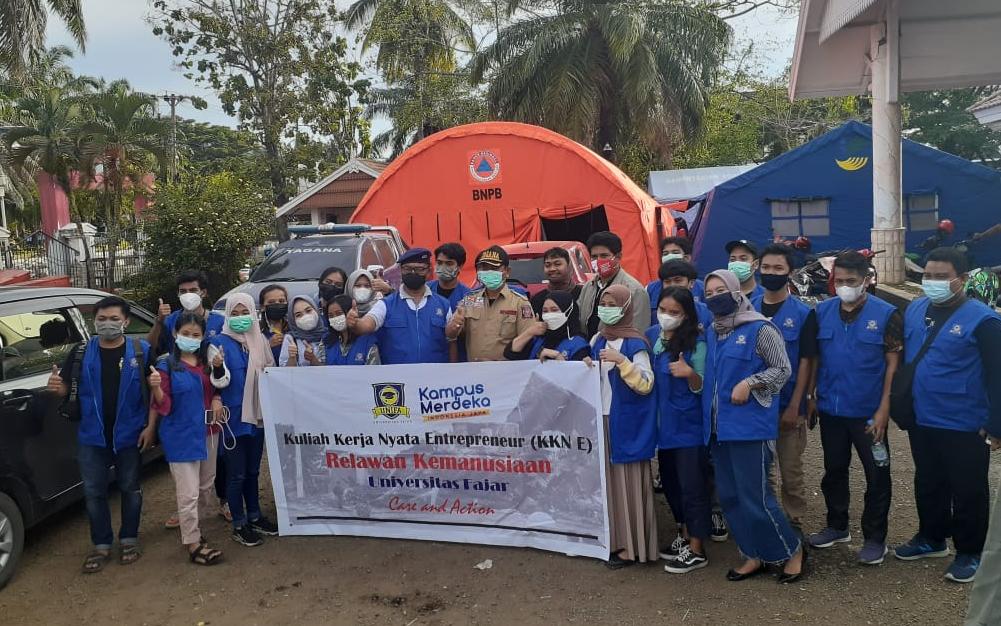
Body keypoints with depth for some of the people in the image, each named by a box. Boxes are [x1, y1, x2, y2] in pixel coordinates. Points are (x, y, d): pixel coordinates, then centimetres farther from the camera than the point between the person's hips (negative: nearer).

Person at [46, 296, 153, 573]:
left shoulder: (142, 351, -6)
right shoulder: (81, 352, 0)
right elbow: (67, 389, 4)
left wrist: (151, 427, -10)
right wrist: (57, 386, -20)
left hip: (130, 435, -2)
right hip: (92, 436, 2)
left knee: (130, 489, 11)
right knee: (93, 492, 8)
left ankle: (129, 539, 28)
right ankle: (101, 545, 23)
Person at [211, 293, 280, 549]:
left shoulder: (261, 340, 6)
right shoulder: (220, 342, -9)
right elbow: (221, 382, -15)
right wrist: (217, 366, -34)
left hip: (257, 414, 5)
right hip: (233, 416, -5)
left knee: (252, 470, 16)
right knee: (236, 474, 2)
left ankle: (254, 517, 29)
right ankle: (239, 525, 13)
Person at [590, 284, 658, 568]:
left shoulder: (635, 343, -9)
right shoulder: (597, 340, 11)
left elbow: (645, 384, -17)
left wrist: (621, 361, -25)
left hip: (626, 422, -6)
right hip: (601, 418, 7)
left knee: (627, 481, -1)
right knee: (608, 480, 10)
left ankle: (632, 545, 8)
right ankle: (614, 540, 20)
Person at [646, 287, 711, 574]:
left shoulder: (696, 343, -14)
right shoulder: (651, 335, 3)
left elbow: (699, 388, -13)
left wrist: (690, 373, -31)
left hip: (689, 426, -6)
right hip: (663, 423, 7)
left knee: (692, 485, 0)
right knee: (670, 483, 17)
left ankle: (696, 550, 12)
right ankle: (684, 535, 35)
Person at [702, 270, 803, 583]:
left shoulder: (759, 329, -8)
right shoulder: (711, 333, 13)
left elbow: (782, 369, -7)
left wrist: (749, 384, -20)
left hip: (750, 425, -7)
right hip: (718, 426, 7)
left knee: (755, 497, -5)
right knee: (729, 496, 11)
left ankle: (793, 550, 17)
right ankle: (754, 556, 26)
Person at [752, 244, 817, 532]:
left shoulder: (803, 313, -7)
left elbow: (806, 362, -7)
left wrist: (794, 406, -11)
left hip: (788, 406, -3)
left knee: (791, 471, 7)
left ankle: (794, 525, 22)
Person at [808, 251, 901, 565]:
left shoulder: (885, 314, -9)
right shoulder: (822, 312, 1)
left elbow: (893, 363, -8)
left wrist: (883, 409, -13)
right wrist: (810, 397, 3)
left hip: (868, 412, -3)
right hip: (830, 409, 4)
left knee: (876, 475, 7)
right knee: (834, 470, 17)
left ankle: (875, 538, 22)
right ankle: (837, 527, 34)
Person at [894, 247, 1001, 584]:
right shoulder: (914, 310, 3)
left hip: (964, 427, -6)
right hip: (921, 420, 6)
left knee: (968, 491, 9)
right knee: (927, 484, 20)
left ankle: (970, 552, 25)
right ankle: (931, 537, 39)